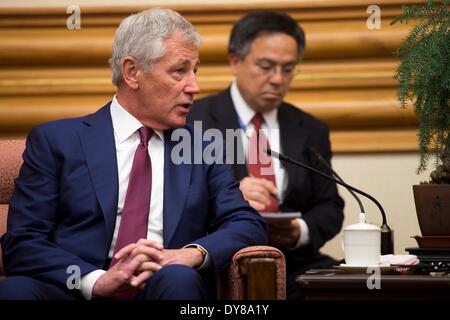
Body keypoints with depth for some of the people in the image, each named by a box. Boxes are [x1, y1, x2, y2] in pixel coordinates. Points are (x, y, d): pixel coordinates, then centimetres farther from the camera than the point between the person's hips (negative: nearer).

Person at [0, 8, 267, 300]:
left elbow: (250, 225, 8)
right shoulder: (56, 140, 8)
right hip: (78, 291, -1)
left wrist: (195, 253, -13)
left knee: (178, 279, -33)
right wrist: (97, 280, -17)